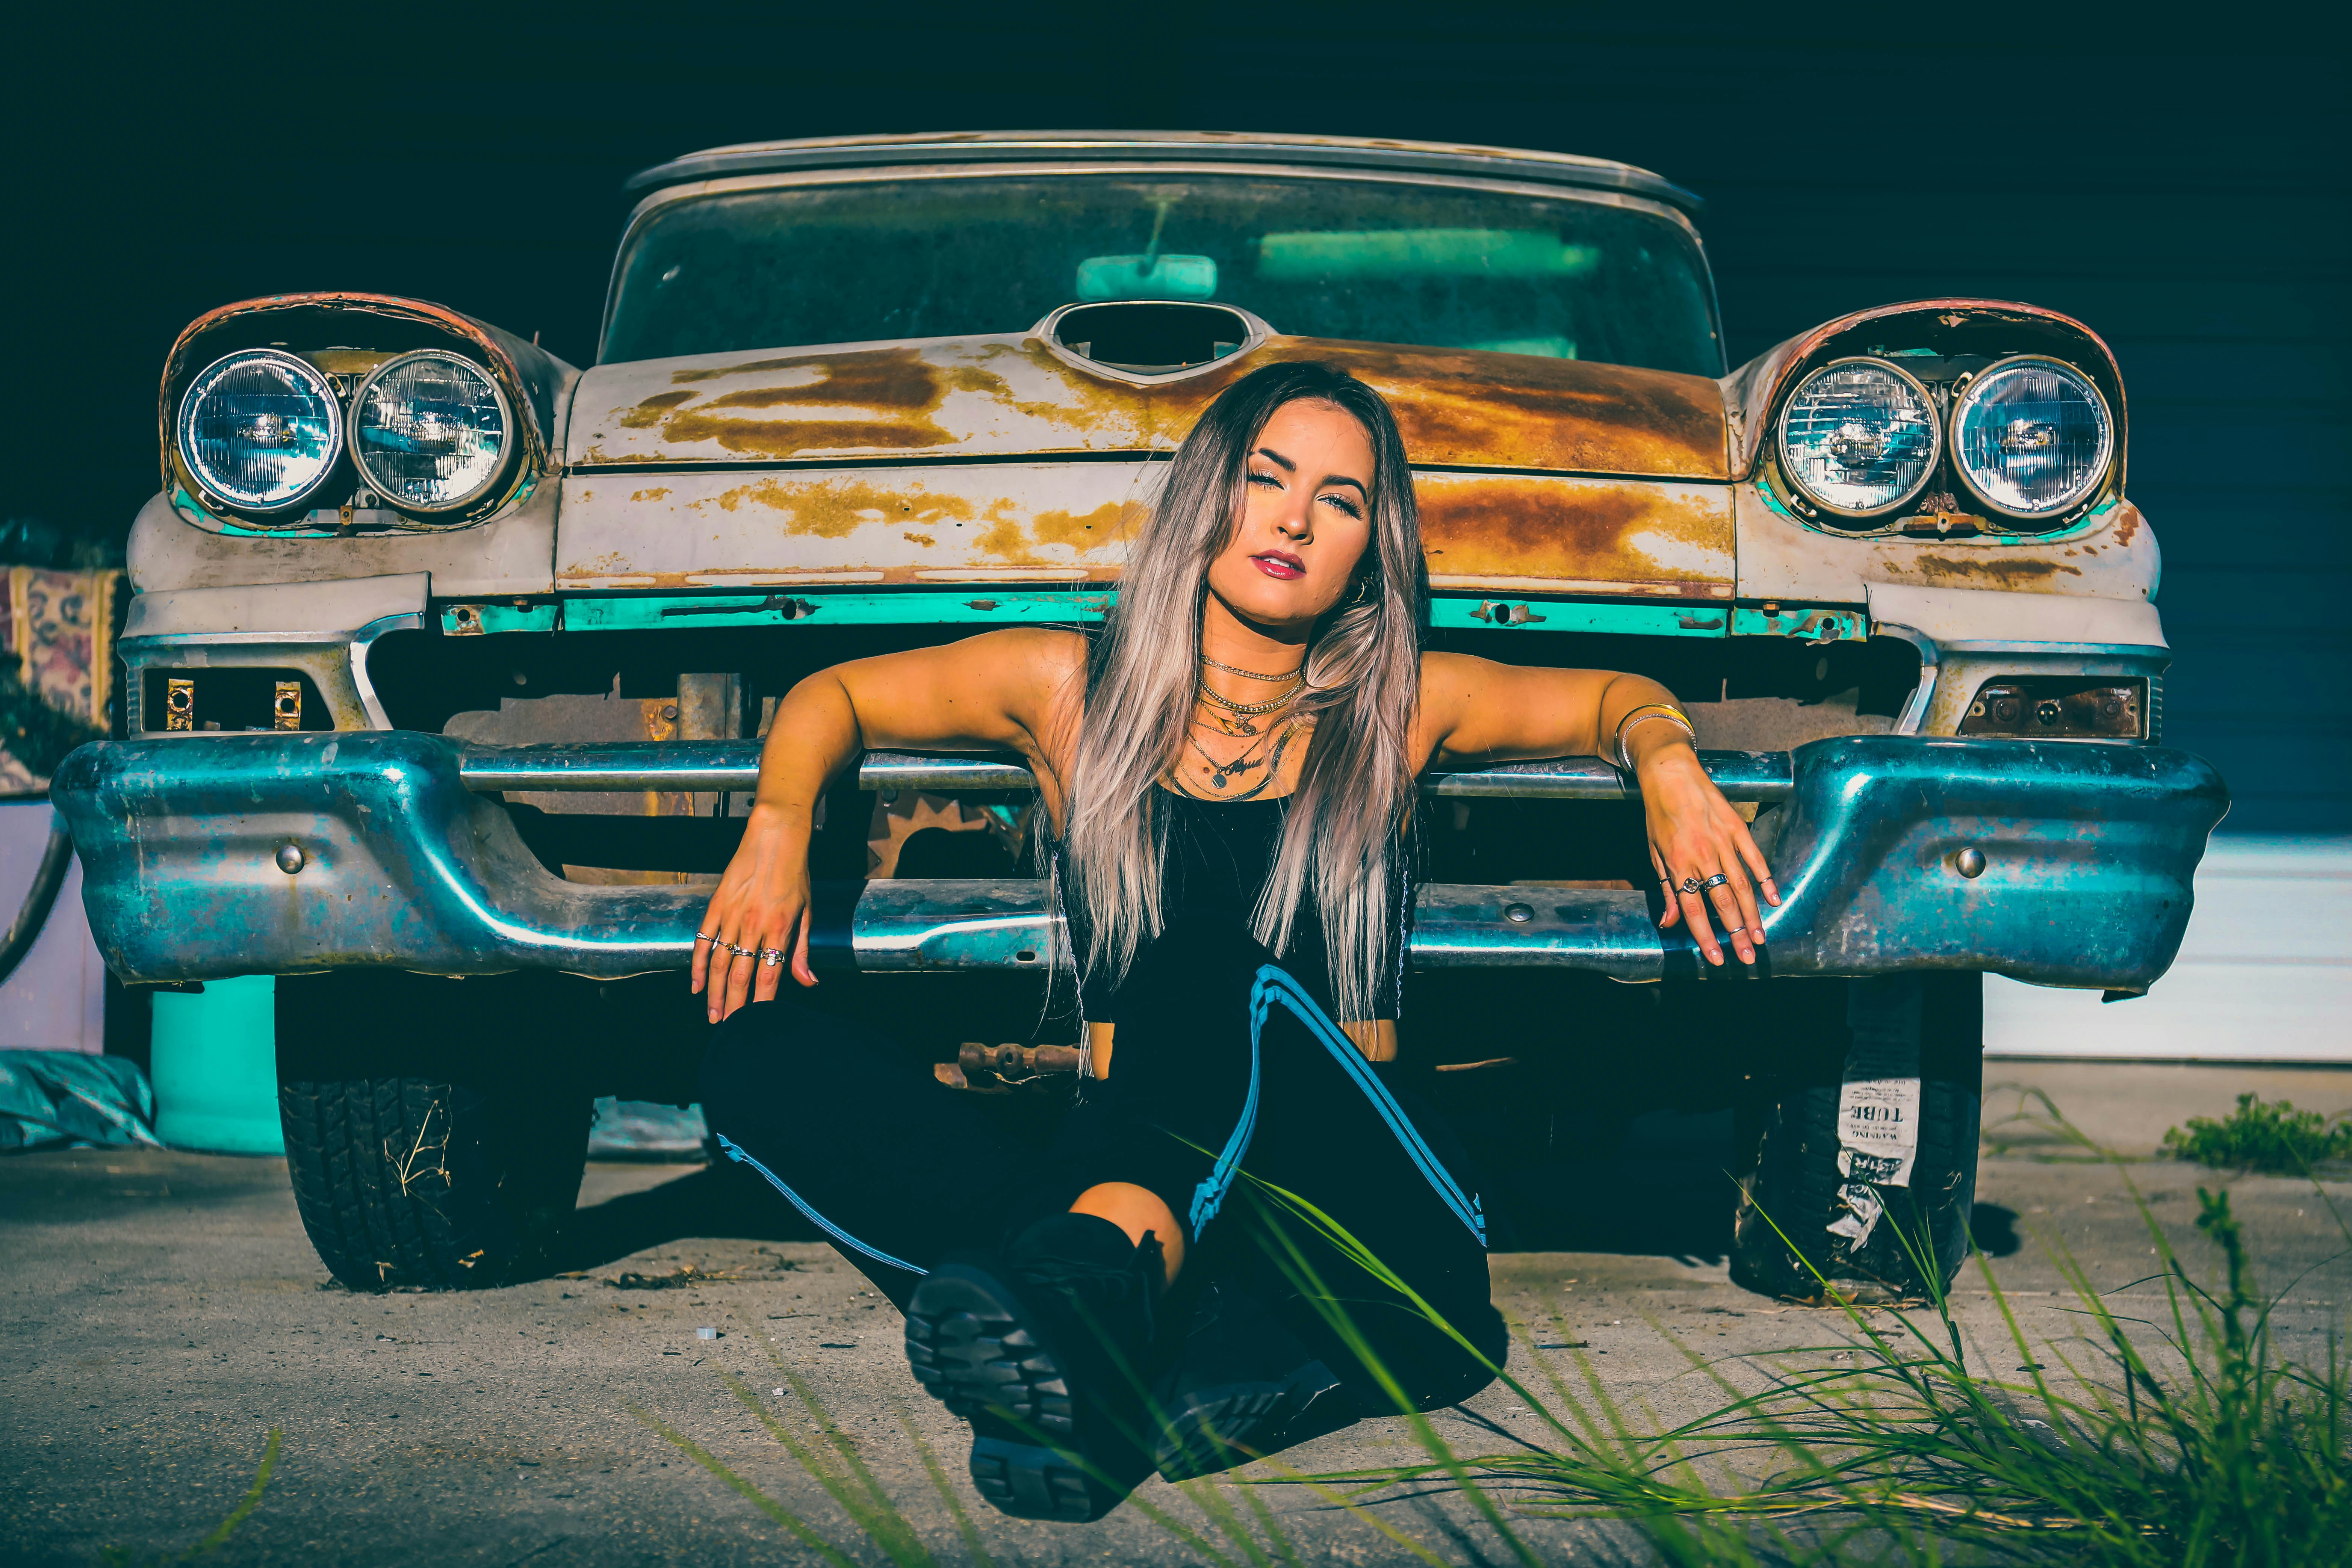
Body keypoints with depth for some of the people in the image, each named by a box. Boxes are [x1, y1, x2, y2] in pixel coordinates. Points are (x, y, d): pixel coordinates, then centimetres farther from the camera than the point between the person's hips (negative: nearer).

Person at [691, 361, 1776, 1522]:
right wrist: (778, 828, 0)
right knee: (756, 1058, -20)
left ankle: (1089, 1287, -53)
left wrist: (1668, 769, -2)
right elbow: (832, 697, 21)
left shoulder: (1394, 709, 10)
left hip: (1359, 1195, -1)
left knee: (1249, 989, -33)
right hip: (1119, 1173, 2)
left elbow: (1620, 698, 21)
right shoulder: (1076, 687, 10)